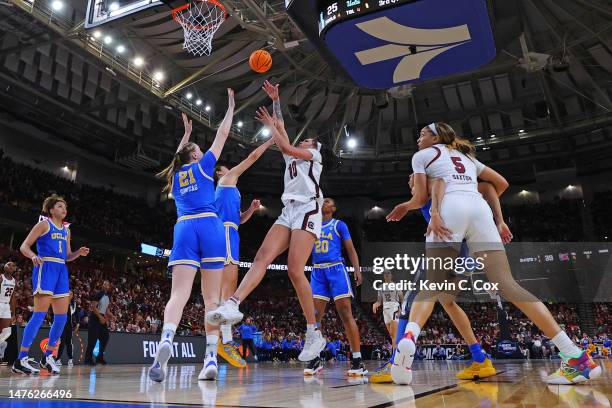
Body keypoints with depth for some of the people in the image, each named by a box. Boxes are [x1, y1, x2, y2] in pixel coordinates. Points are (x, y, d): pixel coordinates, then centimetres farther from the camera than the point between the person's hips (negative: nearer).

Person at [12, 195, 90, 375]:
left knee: (62, 317, 4)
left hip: (61, 271, 7)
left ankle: (47, 356, 15)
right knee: (40, 314, -13)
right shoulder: (44, 224, 1)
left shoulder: (66, 230, 20)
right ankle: (20, 360, -8)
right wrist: (34, 256, -25)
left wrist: (79, 253, 3)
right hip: (46, 268, -7)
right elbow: (24, 246, -4)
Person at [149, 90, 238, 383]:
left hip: (184, 229, 3)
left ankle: (166, 341, -38)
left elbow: (180, 157, 49)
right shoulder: (202, 165, 14)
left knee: (179, 293, -10)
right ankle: (211, 358, -9)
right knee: (212, 297, -2)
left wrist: (186, 134, 60)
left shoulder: (175, 175, 25)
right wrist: (231, 106, 32)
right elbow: (222, 134, 20)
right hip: (209, 227, -3)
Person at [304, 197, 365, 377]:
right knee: (314, 316, -2)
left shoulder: (339, 225, 8)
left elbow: (350, 249, 4)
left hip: (336, 269, -4)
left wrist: (357, 270, -10)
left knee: (346, 314, -9)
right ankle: (315, 359, 8)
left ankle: (357, 360, -7)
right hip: (317, 271, 4)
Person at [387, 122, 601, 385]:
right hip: (479, 208, 4)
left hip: (450, 207, -4)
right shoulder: (466, 156, 36)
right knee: (507, 285, -4)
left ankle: (408, 337, -32)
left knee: (433, 285, -4)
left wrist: (404, 207, 32)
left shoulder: (421, 155, 22)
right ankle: (576, 356, -12)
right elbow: (501, 183, 34)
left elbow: (421, 198, 12)